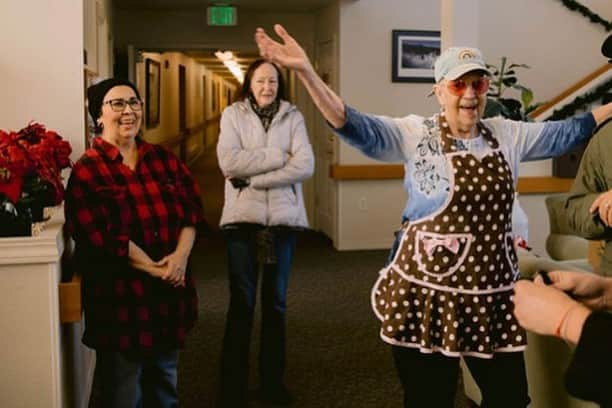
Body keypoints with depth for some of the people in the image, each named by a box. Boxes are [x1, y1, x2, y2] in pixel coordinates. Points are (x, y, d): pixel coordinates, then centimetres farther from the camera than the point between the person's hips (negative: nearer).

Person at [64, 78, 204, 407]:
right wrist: (153, 269, -17)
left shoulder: (163, 160, 9)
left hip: (170, 291, 5)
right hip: (121, 296, -5)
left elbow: (191, 208, 3)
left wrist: (181, 255, -14)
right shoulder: (87, 170, -7)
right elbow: (101, 237, -16)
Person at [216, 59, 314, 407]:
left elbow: (306, 166, -9)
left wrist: (254, 176, -14)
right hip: (243, 217, -1)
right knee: (241, 302, 2)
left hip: (283, 217, 2)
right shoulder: (233, 114, 2)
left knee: (276, 301, 11)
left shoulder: (293, 116, 4)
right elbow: (229, 162, -13)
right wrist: (279, 157, -12)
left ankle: (273, 380, 24)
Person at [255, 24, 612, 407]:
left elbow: (564, 133, 20)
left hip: (493, 292, 5)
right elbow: (359, 128, -20)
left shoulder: (507, 134, 9)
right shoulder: (417, 133, -7)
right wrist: (307, 72, -34)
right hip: (429, 292, -4)